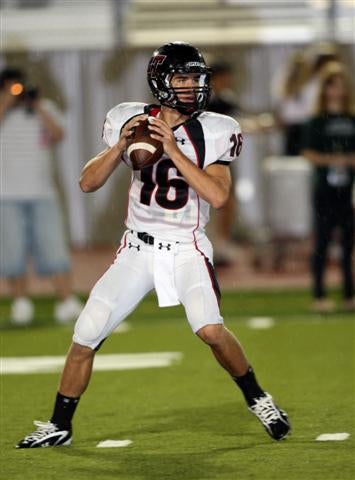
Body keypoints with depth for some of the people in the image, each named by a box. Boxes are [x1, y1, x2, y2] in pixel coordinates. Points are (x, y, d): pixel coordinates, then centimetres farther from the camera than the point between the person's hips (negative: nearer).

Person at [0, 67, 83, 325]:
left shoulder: (44, 108, 11)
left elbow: (58, 135, -3)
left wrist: (38, 106, -8)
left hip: (42, 193, 1)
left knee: (54, 248, -6)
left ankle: (67, 302, -7)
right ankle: (21, 302, 10)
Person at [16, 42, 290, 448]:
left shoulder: (213, 132, -6)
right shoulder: (130, 121, -1)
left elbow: (217, 195, -19)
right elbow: (88, 183, -1)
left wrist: (174, 151, -23)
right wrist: (120, 145, -17)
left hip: (186, 250, -2)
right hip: (137, 248, 2)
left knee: (210, 329, -25)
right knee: (85, 338, -3)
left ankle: (257, 400, -2)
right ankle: (59, 426, 15)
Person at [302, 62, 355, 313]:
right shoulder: (318, 122, -1)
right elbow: (309, 154, -4)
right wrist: (331, 160, -18)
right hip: (325, 189, -3)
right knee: (323, 241, -1)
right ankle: (319, 295, 3)